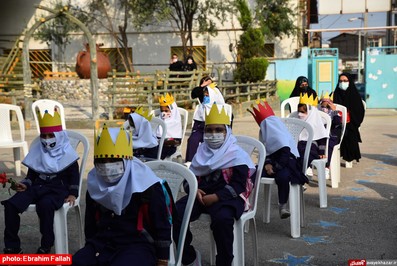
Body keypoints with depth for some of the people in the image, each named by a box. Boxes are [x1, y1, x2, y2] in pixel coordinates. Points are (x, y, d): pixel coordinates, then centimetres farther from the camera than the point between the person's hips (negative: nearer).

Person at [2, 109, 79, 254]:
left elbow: (74, 175, 3)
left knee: (45, 205, -40)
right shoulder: (37, 151, 16)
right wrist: (25, 184, 0)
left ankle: (46, 246, -24)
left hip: (58, 189, -5)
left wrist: (72, 194, -9)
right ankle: (12, 246, -10)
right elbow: (31, 174, 21)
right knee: (11, 204, -20)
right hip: (38, 186, 5)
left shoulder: (66, 153, 3)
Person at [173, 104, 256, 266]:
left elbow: (238, 185, -11)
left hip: (227, 197, -5)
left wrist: (216, 197, -22)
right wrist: (195, 190, -9)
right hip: (201, 195, 5)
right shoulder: (202, 152, 15)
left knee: (222, 219, -38)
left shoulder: (236, 155, -2)